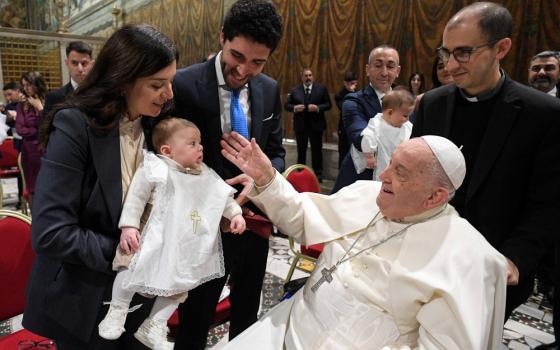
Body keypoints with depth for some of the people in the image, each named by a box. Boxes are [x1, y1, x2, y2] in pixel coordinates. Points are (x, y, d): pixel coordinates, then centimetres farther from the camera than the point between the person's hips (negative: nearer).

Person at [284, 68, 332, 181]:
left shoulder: (321, 88, 0)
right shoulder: (294, 90, 3)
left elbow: (328, 104, -2)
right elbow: (286, 105, 2)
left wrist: (318, 108, -20)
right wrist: (294, 108, -18)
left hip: (316, 125, -1)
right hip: (300, 125, 1)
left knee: (317, 150, 6)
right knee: (301, 151, 12)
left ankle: (318, 174, 15)